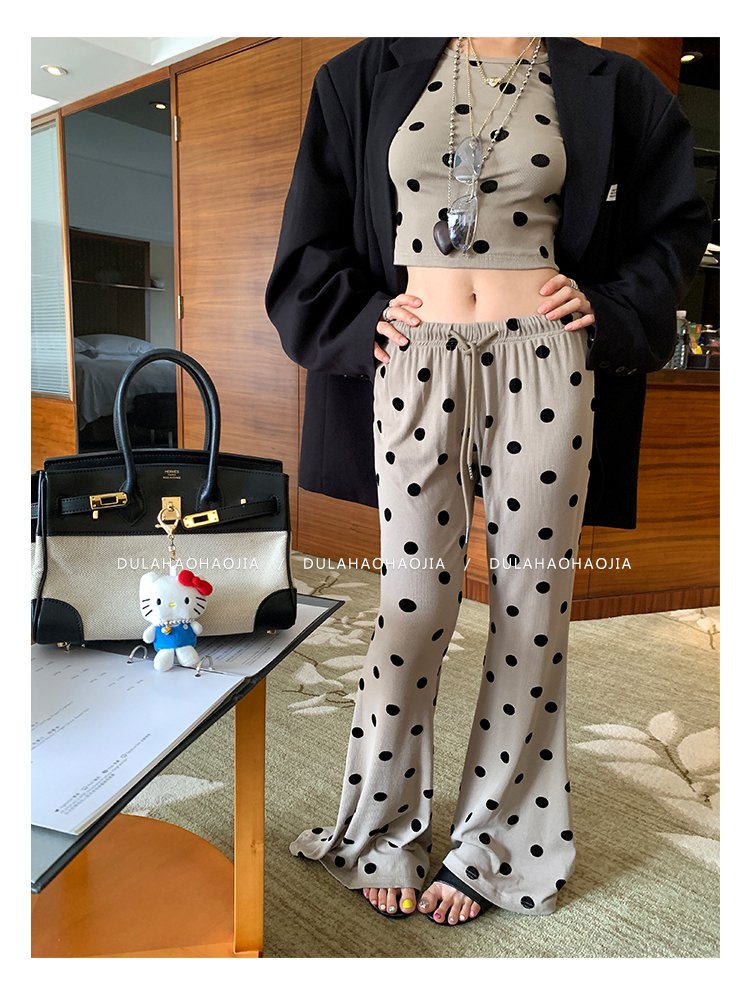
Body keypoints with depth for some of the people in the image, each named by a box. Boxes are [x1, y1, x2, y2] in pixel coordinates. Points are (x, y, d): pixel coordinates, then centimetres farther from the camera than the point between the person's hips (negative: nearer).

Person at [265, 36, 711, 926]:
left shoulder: (607, 86, 12)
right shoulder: (374, 72, 13)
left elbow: (676, 219, 18)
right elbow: (316, 227, 15)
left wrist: (607, 305, 2)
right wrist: (363, 314, 0)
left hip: (546, 368, 1)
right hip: (419, 367, 0)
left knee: (530, 603, 3)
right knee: (414, 601, 0)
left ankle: (488, 843, 22)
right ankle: (384, 833, 23)